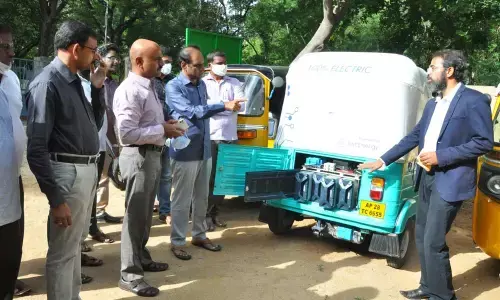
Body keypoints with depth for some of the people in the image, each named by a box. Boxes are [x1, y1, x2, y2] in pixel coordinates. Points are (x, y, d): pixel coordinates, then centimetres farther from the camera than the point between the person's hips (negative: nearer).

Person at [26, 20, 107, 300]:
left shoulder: (75, 81, 9)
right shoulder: (48, 84, -16)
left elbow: (95, 125, 19)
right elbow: (36, 149, -19)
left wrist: (97, 87, 6)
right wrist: (56, 199, -19)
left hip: (88, 171, 9)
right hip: (69, 173, -9)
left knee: (75, 245, 23)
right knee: (62, 252, 5)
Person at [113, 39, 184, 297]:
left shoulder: (148, 87, 13)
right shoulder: (130, 91, -18)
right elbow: (127, 133, -25)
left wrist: (165, 124, 4)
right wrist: (162, 130, -19)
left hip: (152, 155, 10)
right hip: (138, 157, -10)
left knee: (145, 213, 20)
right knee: (136, 215, -2)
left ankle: (142, 258, 37)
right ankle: (130, 274, 9)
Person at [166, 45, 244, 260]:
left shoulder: (202, 85, 12)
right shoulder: (173, 87, -11)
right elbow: (192, 112, -22)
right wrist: (224, 106, -28)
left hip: (204, 150, 7)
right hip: (184, 152, -7)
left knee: (201, 197, 15)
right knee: (182, 200, 1)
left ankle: (200, 235, 28)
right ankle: (177, 242, 13)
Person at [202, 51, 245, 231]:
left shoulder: (234, 83, 14)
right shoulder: (203, 83, 7)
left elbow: (241, 105, 0)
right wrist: (227, 104, -13)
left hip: (229, 137, 3)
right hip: (209, 137, -3)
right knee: (209, 177, -1)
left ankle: (215, 212, 17)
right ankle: (206, 213, 7)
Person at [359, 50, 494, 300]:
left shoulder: (473, 101, -10)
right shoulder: (433, 104, 15)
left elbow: (484, 142, -15)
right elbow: (414, 137, 18)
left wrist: (441, 156, -18)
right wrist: (383, 161, 15)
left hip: (449, 181, -8)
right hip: (427, 177, 8)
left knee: (434, 242, -5)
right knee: (422, 237, 14)